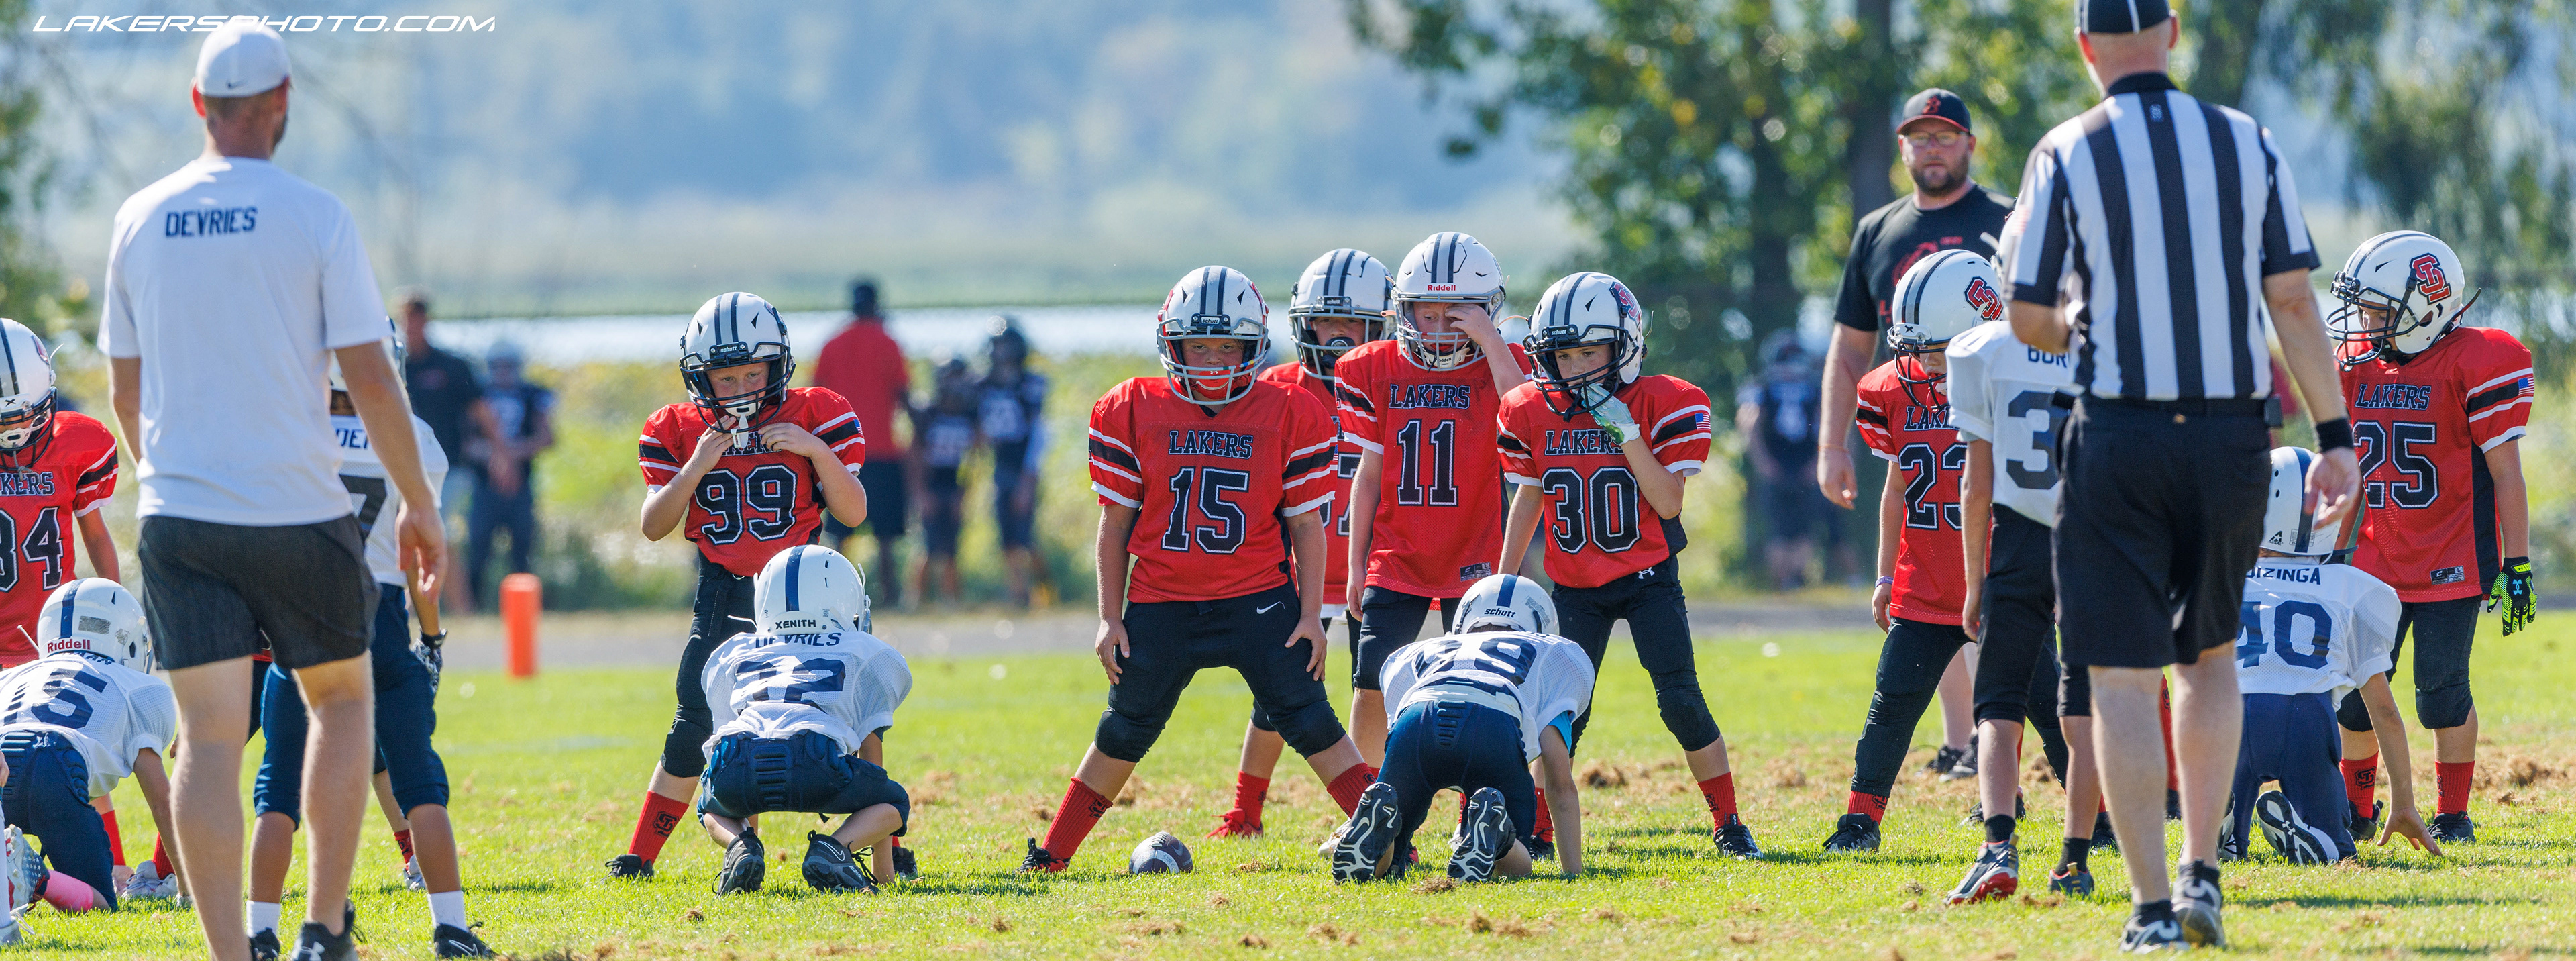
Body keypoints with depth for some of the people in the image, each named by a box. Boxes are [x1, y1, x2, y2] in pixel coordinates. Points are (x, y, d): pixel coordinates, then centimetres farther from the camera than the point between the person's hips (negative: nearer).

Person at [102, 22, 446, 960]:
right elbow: (369, 378, -7)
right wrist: (418, 501, 4)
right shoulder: (315, 218, -7)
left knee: (210, 734, 1)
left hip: (180, 520, 2)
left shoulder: (140, 221, 4)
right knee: (342, 698, 17)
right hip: (298, 511, -2)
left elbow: (127, 390, 12)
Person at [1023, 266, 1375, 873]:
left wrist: (1311, 614, -2)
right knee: (1123, 734, 10)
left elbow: (1306, 524, 2)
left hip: (1259, 601, -1)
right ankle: (1052, 855, 21)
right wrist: (1111, 618, 4)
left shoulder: (1289, 415, -2)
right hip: (1160, 605, 1)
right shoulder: (1133, 413, 0)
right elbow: (1116, 524, 6)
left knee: (1310, 722, -6)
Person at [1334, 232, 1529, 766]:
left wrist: (1488, 340, -27)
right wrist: (1356, 563, 8)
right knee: (1372, 686, -3)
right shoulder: (1378, 369, 4)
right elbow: (1369, 473, 9)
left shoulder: (1500, 367, -3)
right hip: (1395, 558, 2)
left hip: (1473, 559, -2)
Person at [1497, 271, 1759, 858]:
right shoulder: (1533, 414, -3)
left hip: (1648, 581, -2)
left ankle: (1729, 826, 2)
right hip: (1576, 587, 2)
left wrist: (1627, 433, -25)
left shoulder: (1664, 406, -12)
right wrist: (1503, 582, 7)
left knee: (1681, 701, -9)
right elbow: (1528, 501, 9)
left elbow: (1668, 503, -17)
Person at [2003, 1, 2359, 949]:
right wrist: (2334, 435, 3)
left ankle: (2152, 906, -3)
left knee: (2124, 678, 1)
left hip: (2120, 437, -3)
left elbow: (2029, 319, -3)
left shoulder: (2068, 156, -5)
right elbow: (2293, 301, 1)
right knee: (2207, 655, 21)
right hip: (2231, 434, 3)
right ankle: (2201, 872, 13)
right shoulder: (2247, 144, 2)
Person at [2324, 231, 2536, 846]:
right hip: (2375, 563, 5)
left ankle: (2453, 816, 11)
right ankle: (2355, 811, 20)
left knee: (2442, 695, -4)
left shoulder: (2473, 367, -11)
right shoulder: (2359, 368, 7)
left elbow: (2506, 475, -8)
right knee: (2354, 696, 3)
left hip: (2451, 564, -5)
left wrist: (2517, 566, -9)